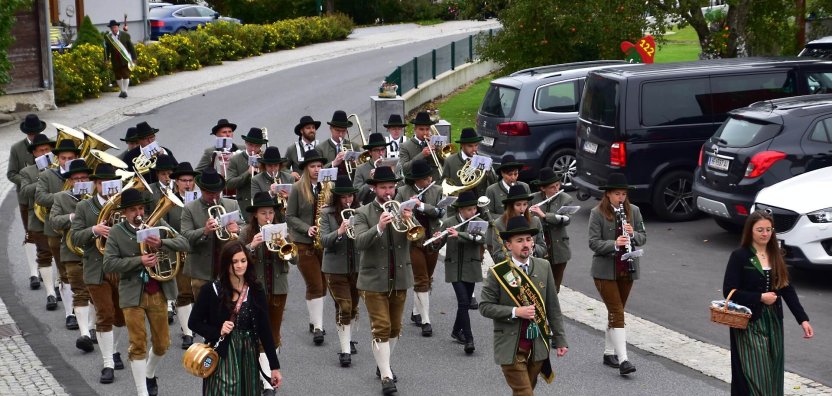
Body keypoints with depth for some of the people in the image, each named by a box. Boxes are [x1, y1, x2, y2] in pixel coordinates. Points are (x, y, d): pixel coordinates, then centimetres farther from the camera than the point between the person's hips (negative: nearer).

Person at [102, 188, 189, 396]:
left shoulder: (158, 224, 1)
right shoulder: (116, 232, -4)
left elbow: (184, 243, -7)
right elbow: (109, 264, -12)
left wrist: (161, 242, -26)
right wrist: (139, 260, -22)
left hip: (158, 292, 3)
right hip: (132, 294, -3)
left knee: (162, 343, 12)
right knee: (138, 345, -1)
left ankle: (150, 375, 39)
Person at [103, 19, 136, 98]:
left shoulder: (125, 35, -2)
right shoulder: (107, 37, 0)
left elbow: (131, 46, 2)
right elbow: (106, 49, 3)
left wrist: (134, 57, 1)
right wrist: (106, 59, -1)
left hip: (125, 59, -2)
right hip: (115, 60, 2)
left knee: (125, 75, -6)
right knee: (118, 76, 8)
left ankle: (125, 91, 0)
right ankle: (122, 91, 20)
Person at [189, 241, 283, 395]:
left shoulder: (256, 291, -1)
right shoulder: (211, 290, -7)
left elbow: (264, 330, 0)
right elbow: (194, 322, 1)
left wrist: (275, 366, -3)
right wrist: (218, 332, -16)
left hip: (248, 356, 2)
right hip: (220, 356, -2)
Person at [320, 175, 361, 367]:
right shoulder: (327, 214, -3)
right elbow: (324, 240, -11)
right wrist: (339, 232, -28)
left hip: (358, 265, 3)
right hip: (336, 267, -3)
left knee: (354, 306, 15)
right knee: (343, 307, -8)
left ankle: (349, 340, 35)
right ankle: (345, 350, -5)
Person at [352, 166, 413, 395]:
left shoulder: (404, 210, 4)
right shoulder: (363, 213, -4)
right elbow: (360, 243, -18)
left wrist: (409, 222, -25)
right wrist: (379, 227, -33)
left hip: (400, 278, 4)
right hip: (374, 280, -4)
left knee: (394, 328, 13)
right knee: (381, 328, -7)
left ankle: (383, 366, 30)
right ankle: (386, 376, -6)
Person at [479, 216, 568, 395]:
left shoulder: (544, 267, 2)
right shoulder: (498, 273, -8)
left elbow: (553, 307, 6)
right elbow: (485, 306, -6)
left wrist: (560, 340, 5)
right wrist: (515, 312, -18)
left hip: (538, 347, 4)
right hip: (511, 348, -4)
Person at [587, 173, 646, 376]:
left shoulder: (633, 211, 3)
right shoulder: (597, 213, -9)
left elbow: (643, 237, 6)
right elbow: (594, 242, -13)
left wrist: (633, 234, -16)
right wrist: (614, 244, -28)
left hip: (627, 270, 5)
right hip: (605, 271, -4)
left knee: (616, 311, 14)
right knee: (617, 312, -10)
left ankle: (609, 353, 27)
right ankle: (623, 359, -14)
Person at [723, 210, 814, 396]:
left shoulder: (776, 255, 6)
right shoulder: (739, 256, -9)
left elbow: (787, 289, 5)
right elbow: (729, 291, -12)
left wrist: (803, 319, -4)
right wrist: (760, 298, -17)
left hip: (773, 321, 5)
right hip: (749, 324, -5)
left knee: (773, 374, 9)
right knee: (755, 375, -8)